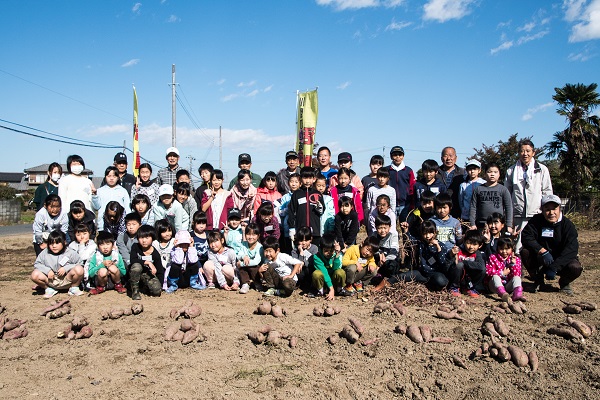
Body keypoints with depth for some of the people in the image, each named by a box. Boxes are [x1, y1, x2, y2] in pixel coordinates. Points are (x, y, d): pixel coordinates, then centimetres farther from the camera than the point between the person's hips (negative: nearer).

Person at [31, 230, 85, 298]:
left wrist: (66, 268, -21)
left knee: (79, 269, -30)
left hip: (66, 280, -2)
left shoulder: (71, 253, -7)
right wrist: (47, 270, -15)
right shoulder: (45, 253, 0)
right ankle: (49, 289, 5)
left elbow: (79, 264, -9)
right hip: (51, 281, 2)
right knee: (35, 275, -22)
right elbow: (37, 264, 2)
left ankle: (74, 288, -1)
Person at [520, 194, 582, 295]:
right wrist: (543, 251, -34)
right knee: (525, 252, -26)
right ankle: (538, 281, -2)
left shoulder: (567, 224, -11)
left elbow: (571, 248, -20)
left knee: (576, 268, -31)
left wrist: (554, 267, -29)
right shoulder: (536, 220, -7)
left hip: (561, 261, -1)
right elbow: (525, 237, -19)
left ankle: (564, 283, 7)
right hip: (540, 260, 1)